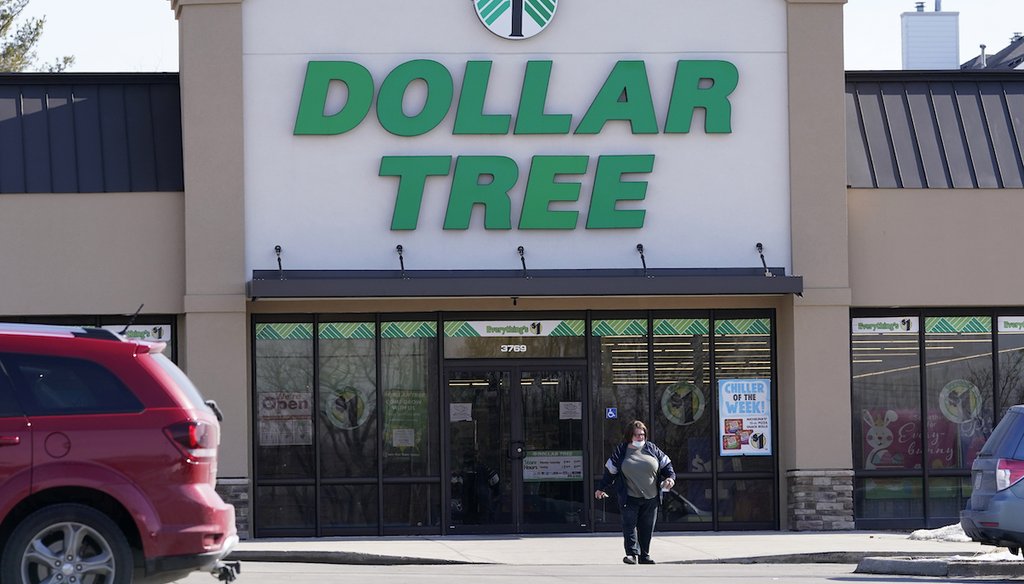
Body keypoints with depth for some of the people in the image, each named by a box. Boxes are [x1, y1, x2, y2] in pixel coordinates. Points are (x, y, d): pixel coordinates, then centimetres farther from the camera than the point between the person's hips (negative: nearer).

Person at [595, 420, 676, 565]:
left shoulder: (651, 449, 8)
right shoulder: (621, 451, 2)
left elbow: (666, 464, 13)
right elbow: (610, 471, 9)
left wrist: (670, 477, -4)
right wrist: (602, 488, 12)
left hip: (651, 498, 2)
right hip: (630, 498, -2)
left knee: (647, 528, 5)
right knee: (629, 525, -12)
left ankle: (644, 555, 14)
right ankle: (632, 553, -14)